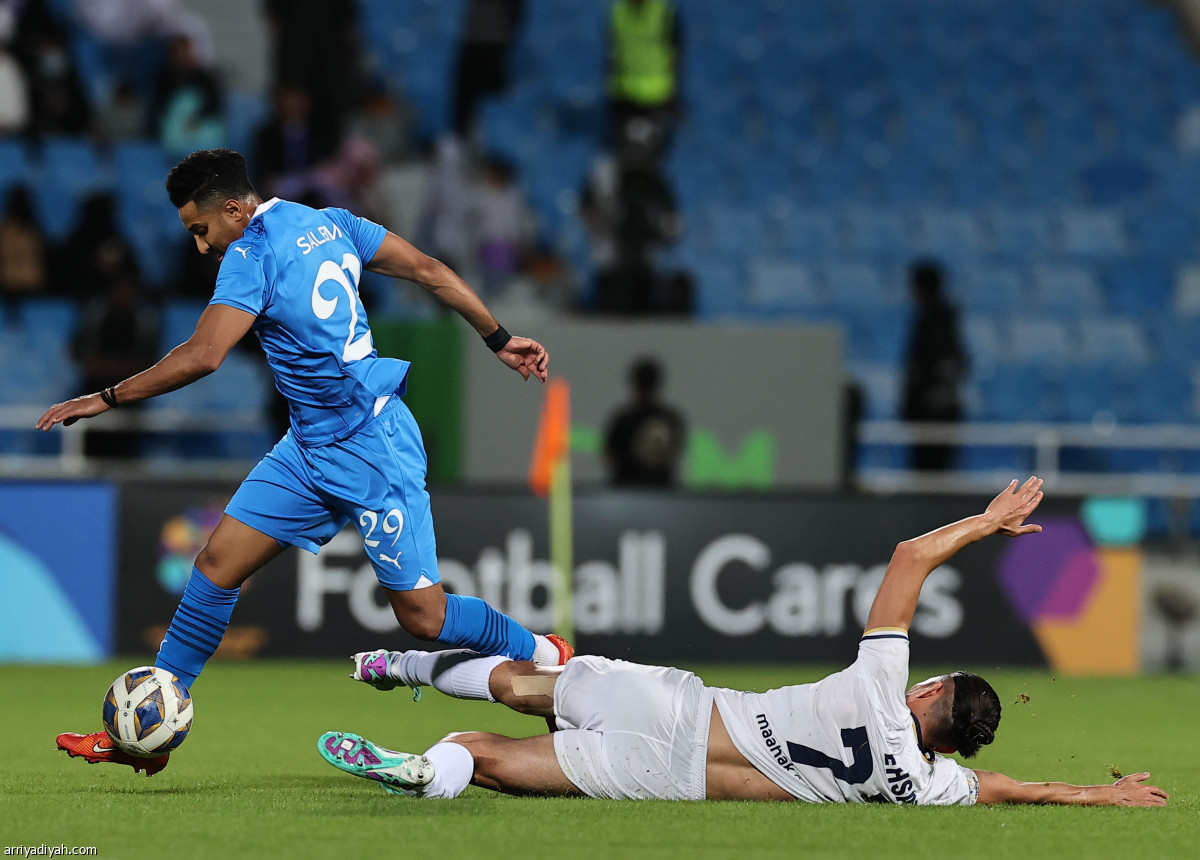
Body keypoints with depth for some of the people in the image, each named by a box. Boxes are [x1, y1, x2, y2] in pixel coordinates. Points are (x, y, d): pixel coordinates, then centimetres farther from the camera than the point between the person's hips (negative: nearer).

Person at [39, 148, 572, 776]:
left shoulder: (252, 255, -18)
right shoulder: (329, 223, 6)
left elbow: (202, 356, -27)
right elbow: (430, 272, 8)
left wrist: (105, 400, -18)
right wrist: (499, 340, 17)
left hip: (372, 453, -10)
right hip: (310, 447, 10)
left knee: (422, 616, -3)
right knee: (217, 562, 3)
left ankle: (543, 654, 21)